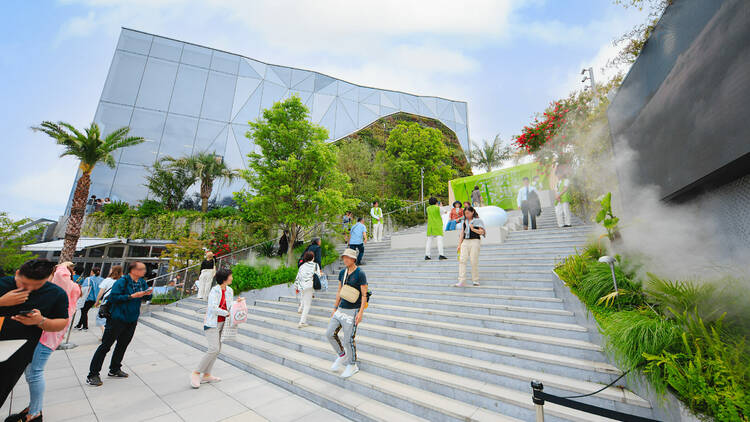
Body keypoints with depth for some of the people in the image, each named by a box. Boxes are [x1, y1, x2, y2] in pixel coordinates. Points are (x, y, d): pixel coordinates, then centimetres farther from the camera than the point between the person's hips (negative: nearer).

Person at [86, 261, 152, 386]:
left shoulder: (142, 282, 3)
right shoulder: (122, 282, -17)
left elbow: (146, 298, 11)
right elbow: (113, 297, -23)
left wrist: (148, 294, -11)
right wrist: (132, 296, -26)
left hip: (132, 320, 7)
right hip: (118, 319, -7)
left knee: (123, 344, 16)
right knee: (105, 345, 2)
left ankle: (114, 370, 32)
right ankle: (92, 375, 15)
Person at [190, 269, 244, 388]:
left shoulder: (229, 291, 4)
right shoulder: (214, 291, -17)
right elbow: (213, 308, -24)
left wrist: (237, 302, -11)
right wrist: (227, 313, -16)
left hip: (221, 323, 7)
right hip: (211, 323, -7)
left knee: (217, 349, 10)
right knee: (214, 349, -13)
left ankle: (206, 375, 22)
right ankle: (196, 373, 6)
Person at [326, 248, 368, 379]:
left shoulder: (360, 274, -14)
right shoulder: (342, 273, 5)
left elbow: (364, 295, -14)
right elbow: (339, 292, 13)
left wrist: (361, 312, -20)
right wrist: (335, 308, 13)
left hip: (353, 311, -7)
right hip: (341, 309, 7)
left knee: (349, 340, 1)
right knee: (330, 334, 6)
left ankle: (352, 366, 24)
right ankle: (342, 355, 29)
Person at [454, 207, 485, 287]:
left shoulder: (478, 221, 4)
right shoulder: (465, 222, 19)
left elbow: (481, 232, -3)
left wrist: (473, 229, -15)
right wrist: (459, 244, 13)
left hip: (474, 241, -4)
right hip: (465, 242, 4)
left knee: (474, 262, -3)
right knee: (462, 260, -9)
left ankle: (475, 280, 14)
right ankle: (461, 281, -11)